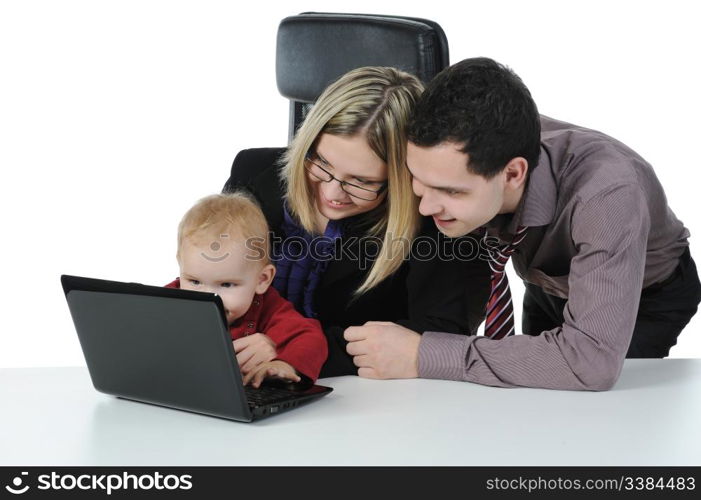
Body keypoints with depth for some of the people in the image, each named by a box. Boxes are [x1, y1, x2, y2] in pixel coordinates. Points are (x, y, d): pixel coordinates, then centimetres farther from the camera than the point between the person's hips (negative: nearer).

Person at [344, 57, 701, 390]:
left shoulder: (606, 192, -45)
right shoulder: (458, 159, -31)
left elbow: (594, 363, -50)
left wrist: (424, 356, -47)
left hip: (645, 296, -3)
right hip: (547, 286, 4)